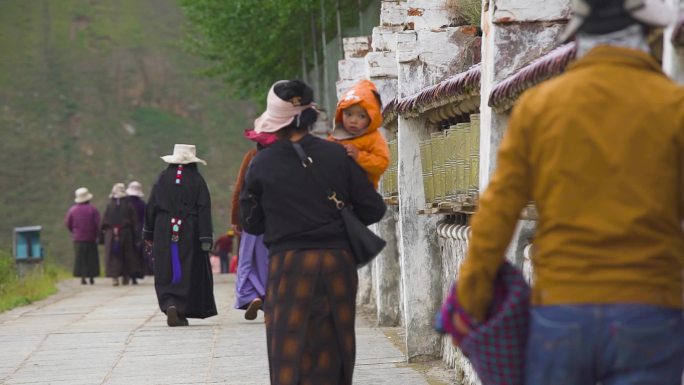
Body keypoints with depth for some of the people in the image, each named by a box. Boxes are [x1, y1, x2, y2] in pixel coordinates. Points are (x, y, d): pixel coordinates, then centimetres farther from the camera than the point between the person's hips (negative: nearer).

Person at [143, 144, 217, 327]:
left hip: (164, 232, 1)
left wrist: (148, 234, 13)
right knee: (188, 272, 7)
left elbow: (151, 207, 4)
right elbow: (204, 209, -7)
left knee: (165, 273, 5)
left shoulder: (163, 178, 2)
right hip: (189, 233, -1)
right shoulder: (197, 180, -3)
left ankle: (169, 304, -15)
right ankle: (181, 312, 4)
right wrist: (206, 238, -6)